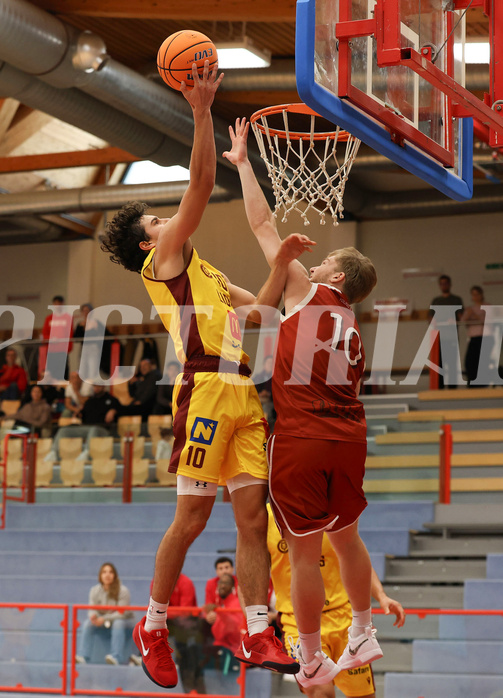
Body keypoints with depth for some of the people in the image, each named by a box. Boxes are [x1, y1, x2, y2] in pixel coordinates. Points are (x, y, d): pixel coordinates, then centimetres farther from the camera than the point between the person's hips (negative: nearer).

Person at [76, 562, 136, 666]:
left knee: (118, 623, -38)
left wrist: (104, 619, -33)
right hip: (102, 622, 4)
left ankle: (116, 657, -48)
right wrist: (93, 615, -31)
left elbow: (122, 614, -21)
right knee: (88, 624, -24)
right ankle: (83, 657, -35)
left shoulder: (123, 591, -15)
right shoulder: (95, 590, -1)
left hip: (122, 620, -4)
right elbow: (92, 609, -5)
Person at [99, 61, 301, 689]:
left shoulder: (205, 274, 28)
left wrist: (286, 261, 19)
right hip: (206, 391, -8)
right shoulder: (163, 257, 6)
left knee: (253, 518, 1)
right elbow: (201, 185, -3)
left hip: (243, 396, 8)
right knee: (192, 517, -5)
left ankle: (258, 636, 0)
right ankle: (152, 628, 8)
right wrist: (202, 111, -6)